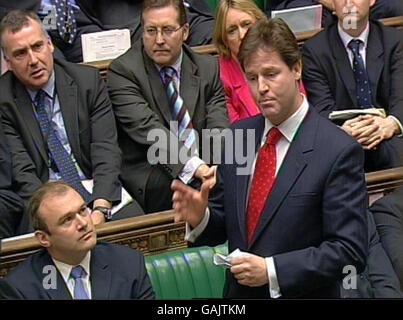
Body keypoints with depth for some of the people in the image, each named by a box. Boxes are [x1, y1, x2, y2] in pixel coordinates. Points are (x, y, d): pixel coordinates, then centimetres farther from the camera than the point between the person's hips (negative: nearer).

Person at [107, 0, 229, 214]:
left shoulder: (207, 67, 12)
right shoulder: (123, 70, -2)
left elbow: (218, 127, 1)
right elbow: (147, 128, -17)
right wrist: (194, 167, -31)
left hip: (205, 166, 5)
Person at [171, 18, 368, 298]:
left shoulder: (339, 151, -9)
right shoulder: (238, 135, 7)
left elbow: (350, 251, -11)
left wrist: (271, 270, -16)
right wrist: (200, 218, -7)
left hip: (302, 295, -4)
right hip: (239, 293, 4)